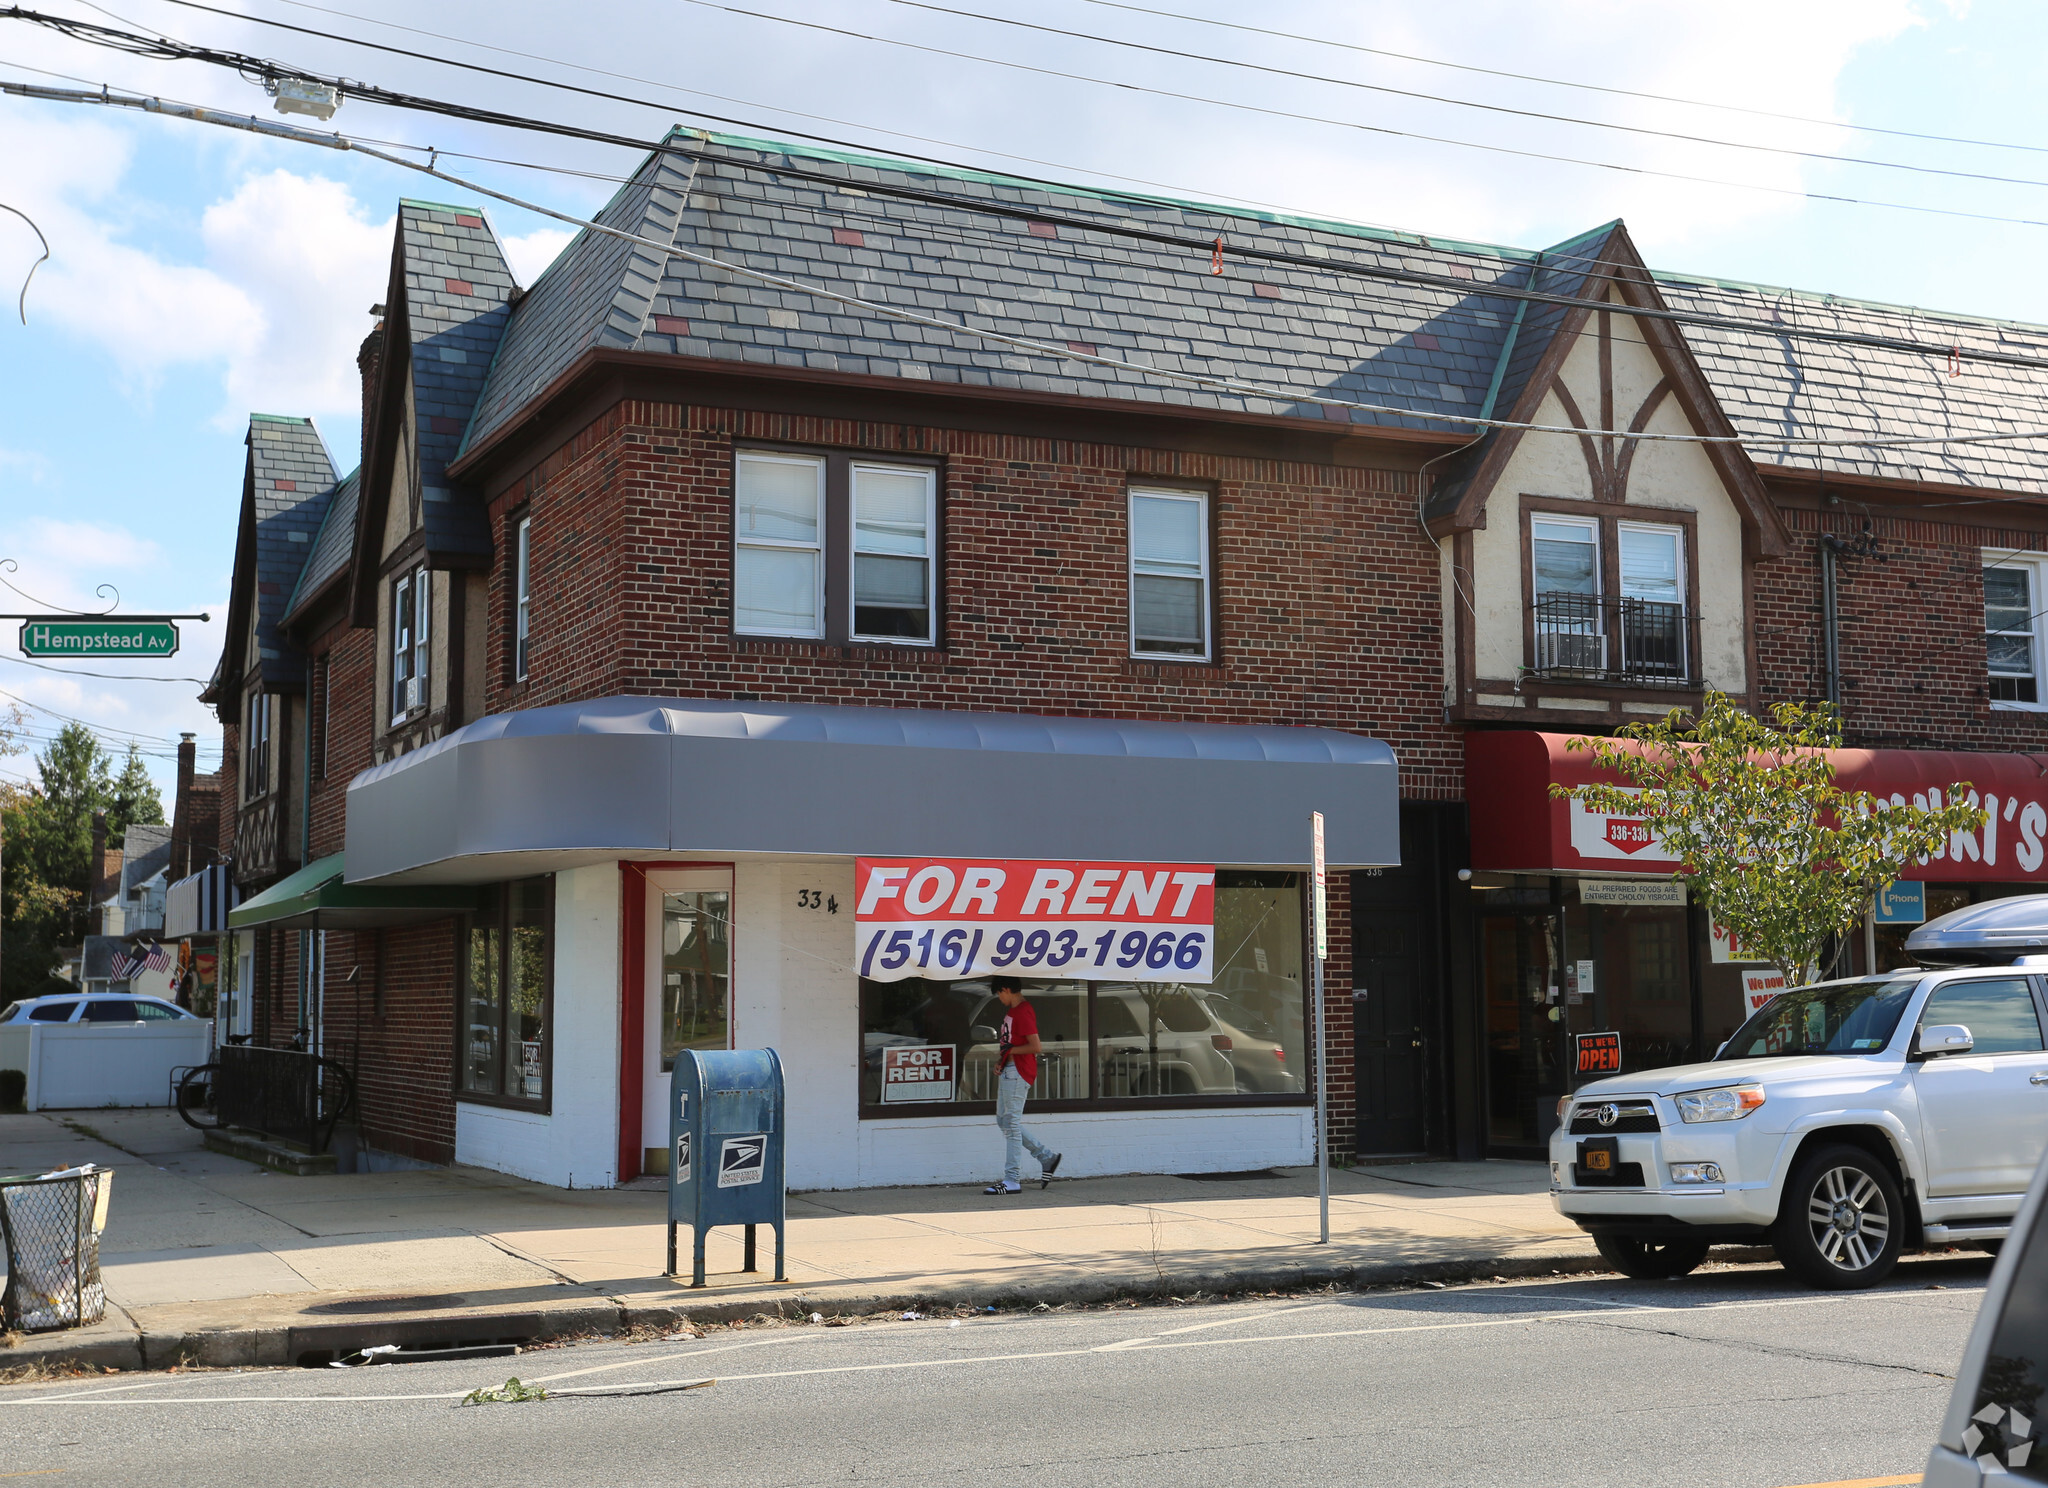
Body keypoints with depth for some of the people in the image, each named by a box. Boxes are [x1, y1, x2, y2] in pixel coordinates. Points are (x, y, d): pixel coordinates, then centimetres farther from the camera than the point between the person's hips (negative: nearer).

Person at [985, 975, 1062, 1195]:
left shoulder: (1023, 1012, -16)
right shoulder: (1011, 1010, 16)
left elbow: (1035, 1047, -22)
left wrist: (1010, 1050, -13)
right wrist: (1001, 1061, 9)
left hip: (1017, 1073, -11)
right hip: (1007, 1072, 11)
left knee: (1011, 1123, -8)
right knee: (1004, 1121, 14)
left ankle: (1012, 1180, -5)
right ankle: (1046, 1156, 20)